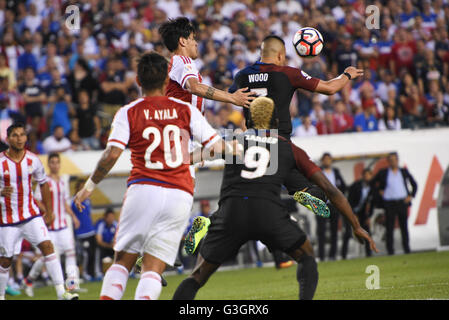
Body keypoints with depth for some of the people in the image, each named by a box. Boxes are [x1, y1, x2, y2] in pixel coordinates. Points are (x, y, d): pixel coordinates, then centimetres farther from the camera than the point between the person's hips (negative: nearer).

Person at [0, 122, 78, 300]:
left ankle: (61, 292, -17)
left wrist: (49, 212, 17)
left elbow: (43, 184, 14)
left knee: (47, 246, -14)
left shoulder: (33, 160, -1)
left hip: (31, 214, 2)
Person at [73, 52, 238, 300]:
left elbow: (112, 154, -7)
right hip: (180, 195, 1)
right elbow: (216, 146, 7)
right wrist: (234, 150, 29)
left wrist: (89, 186, 4)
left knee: (123, 260, 10)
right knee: (153, 268, 1)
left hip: (143, 189, -1)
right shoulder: (185, 110, 8)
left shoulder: (128, 113, 3)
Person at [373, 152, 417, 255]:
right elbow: (374, 182, 16)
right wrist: (380, 190, 5)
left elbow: (414, 185, 15)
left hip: (403, 202, 2)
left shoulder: (404, 171, 8)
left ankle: (406, 248, 11)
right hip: (389, 203, -2)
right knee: (389, 228, -5)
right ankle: (390, 250, -3)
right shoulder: (383, 173, 3)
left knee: (404, 227, 5)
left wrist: (411, 196, 4)